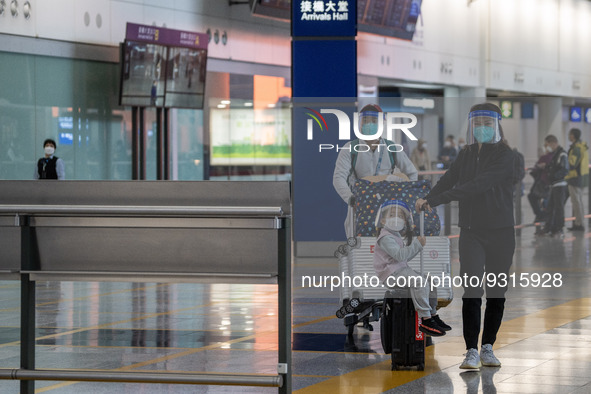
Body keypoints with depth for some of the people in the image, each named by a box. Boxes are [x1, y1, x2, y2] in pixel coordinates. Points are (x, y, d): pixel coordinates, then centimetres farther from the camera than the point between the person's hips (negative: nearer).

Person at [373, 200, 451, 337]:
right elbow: (400, 255, -24)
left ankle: (433, 315, 13)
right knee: (420, 283, -27)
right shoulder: (386, 238, -13)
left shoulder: (397, 237, 23)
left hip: (401, 270, 11)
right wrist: (416, 244, -19)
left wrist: (418, 246, 15)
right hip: (391, 272, -11)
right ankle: (425, 321, -28)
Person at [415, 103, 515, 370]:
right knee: (471, 291, -11)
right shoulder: (466, 155, 11)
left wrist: (438, 199, -25)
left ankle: (487, 348, 17)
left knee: (496, 293, 5)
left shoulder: (505, 155, -7)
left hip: (501, 232, -2)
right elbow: (448, 180, 6)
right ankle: (472, 351, -11)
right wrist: (427, 200, -15)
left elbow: (481, 184, -19)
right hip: (471, 232, 2)